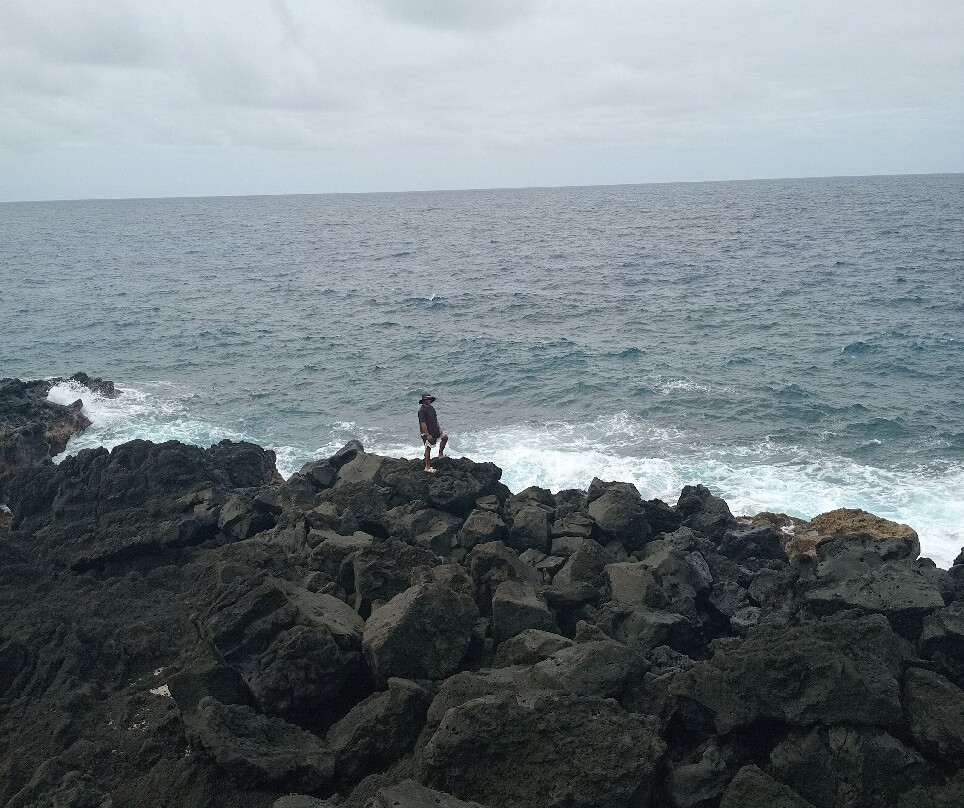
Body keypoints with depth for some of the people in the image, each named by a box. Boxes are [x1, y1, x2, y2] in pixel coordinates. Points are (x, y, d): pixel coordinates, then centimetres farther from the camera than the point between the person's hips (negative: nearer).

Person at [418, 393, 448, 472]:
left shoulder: (431, 408, 8)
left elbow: (435, 419, 17)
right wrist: (427, 435, -25)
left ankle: (440, 454, 29)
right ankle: (427, 467, 7)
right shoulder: (422, 410, -20)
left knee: (445, 437, 14)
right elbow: (423, 423, -24)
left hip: (435, 430, 9)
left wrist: (439, 428, 7)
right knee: (428, 449, -2)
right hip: (427, 432, -9)